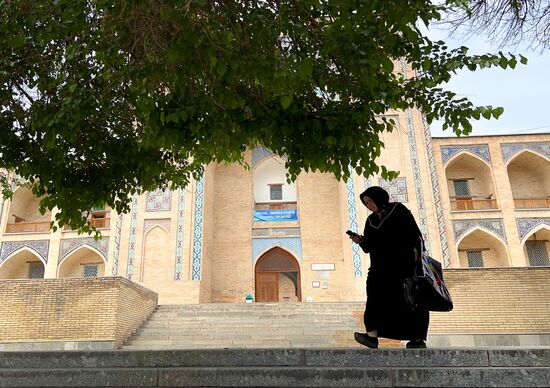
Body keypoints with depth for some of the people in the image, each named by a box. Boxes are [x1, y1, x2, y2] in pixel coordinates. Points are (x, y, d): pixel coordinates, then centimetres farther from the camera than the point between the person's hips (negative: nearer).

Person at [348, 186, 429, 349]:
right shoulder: (371, 221, 18)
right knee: (375, 294, -13)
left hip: (403, 263, -5)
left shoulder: (398, 209, 3)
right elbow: (369, 247, 13)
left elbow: (414, 232, -5)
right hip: (381, 267, 5)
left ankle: (419, 338, 4)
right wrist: (361, 241, -7)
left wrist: (416, 250, -20)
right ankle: (373, 335, -23)